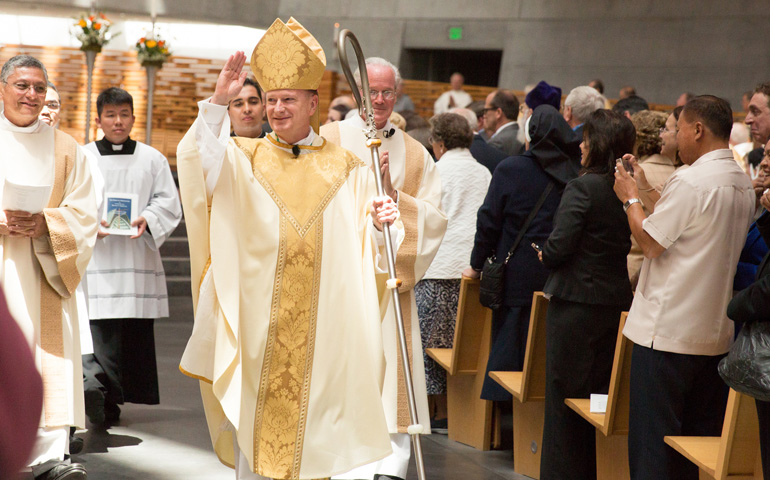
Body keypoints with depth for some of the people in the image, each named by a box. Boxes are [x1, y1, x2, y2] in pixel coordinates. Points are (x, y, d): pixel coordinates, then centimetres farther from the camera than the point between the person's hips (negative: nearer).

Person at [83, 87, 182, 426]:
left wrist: (146, 220, -12)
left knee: (136, 332, -1)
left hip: (138, 256, 2)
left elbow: (169, 204, 7)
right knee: (102, 330, -10)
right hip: (96, 258, -2)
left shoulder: (152, 159, 11)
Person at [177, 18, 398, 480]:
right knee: (255, 420, 2)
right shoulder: (245, 159, 5)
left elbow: (367, 246, 7)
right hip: (257, 324, -1)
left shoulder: (347, 170, 8)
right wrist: (219, 104, -29)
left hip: (321, 331, 1)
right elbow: (199, 160, -15)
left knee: (311, 435, 5)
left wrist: (384, 220, -16)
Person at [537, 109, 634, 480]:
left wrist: (544, 256, 3)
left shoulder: (582, 188, -15)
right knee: (601, 391, 15)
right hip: (618, 301, 7)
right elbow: (630, 245, 11)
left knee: (565, 394, 3)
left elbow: (559, 246, -19)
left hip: (576, 303, -7)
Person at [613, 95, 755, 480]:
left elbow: (650, 241, -13)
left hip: (667, 330, -8)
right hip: (717, 331, 8)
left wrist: (629, 197, 2)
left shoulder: (690, 181, -17)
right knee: (702, 436, 12)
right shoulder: (743, 183, 10)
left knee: (652, 438, -2)